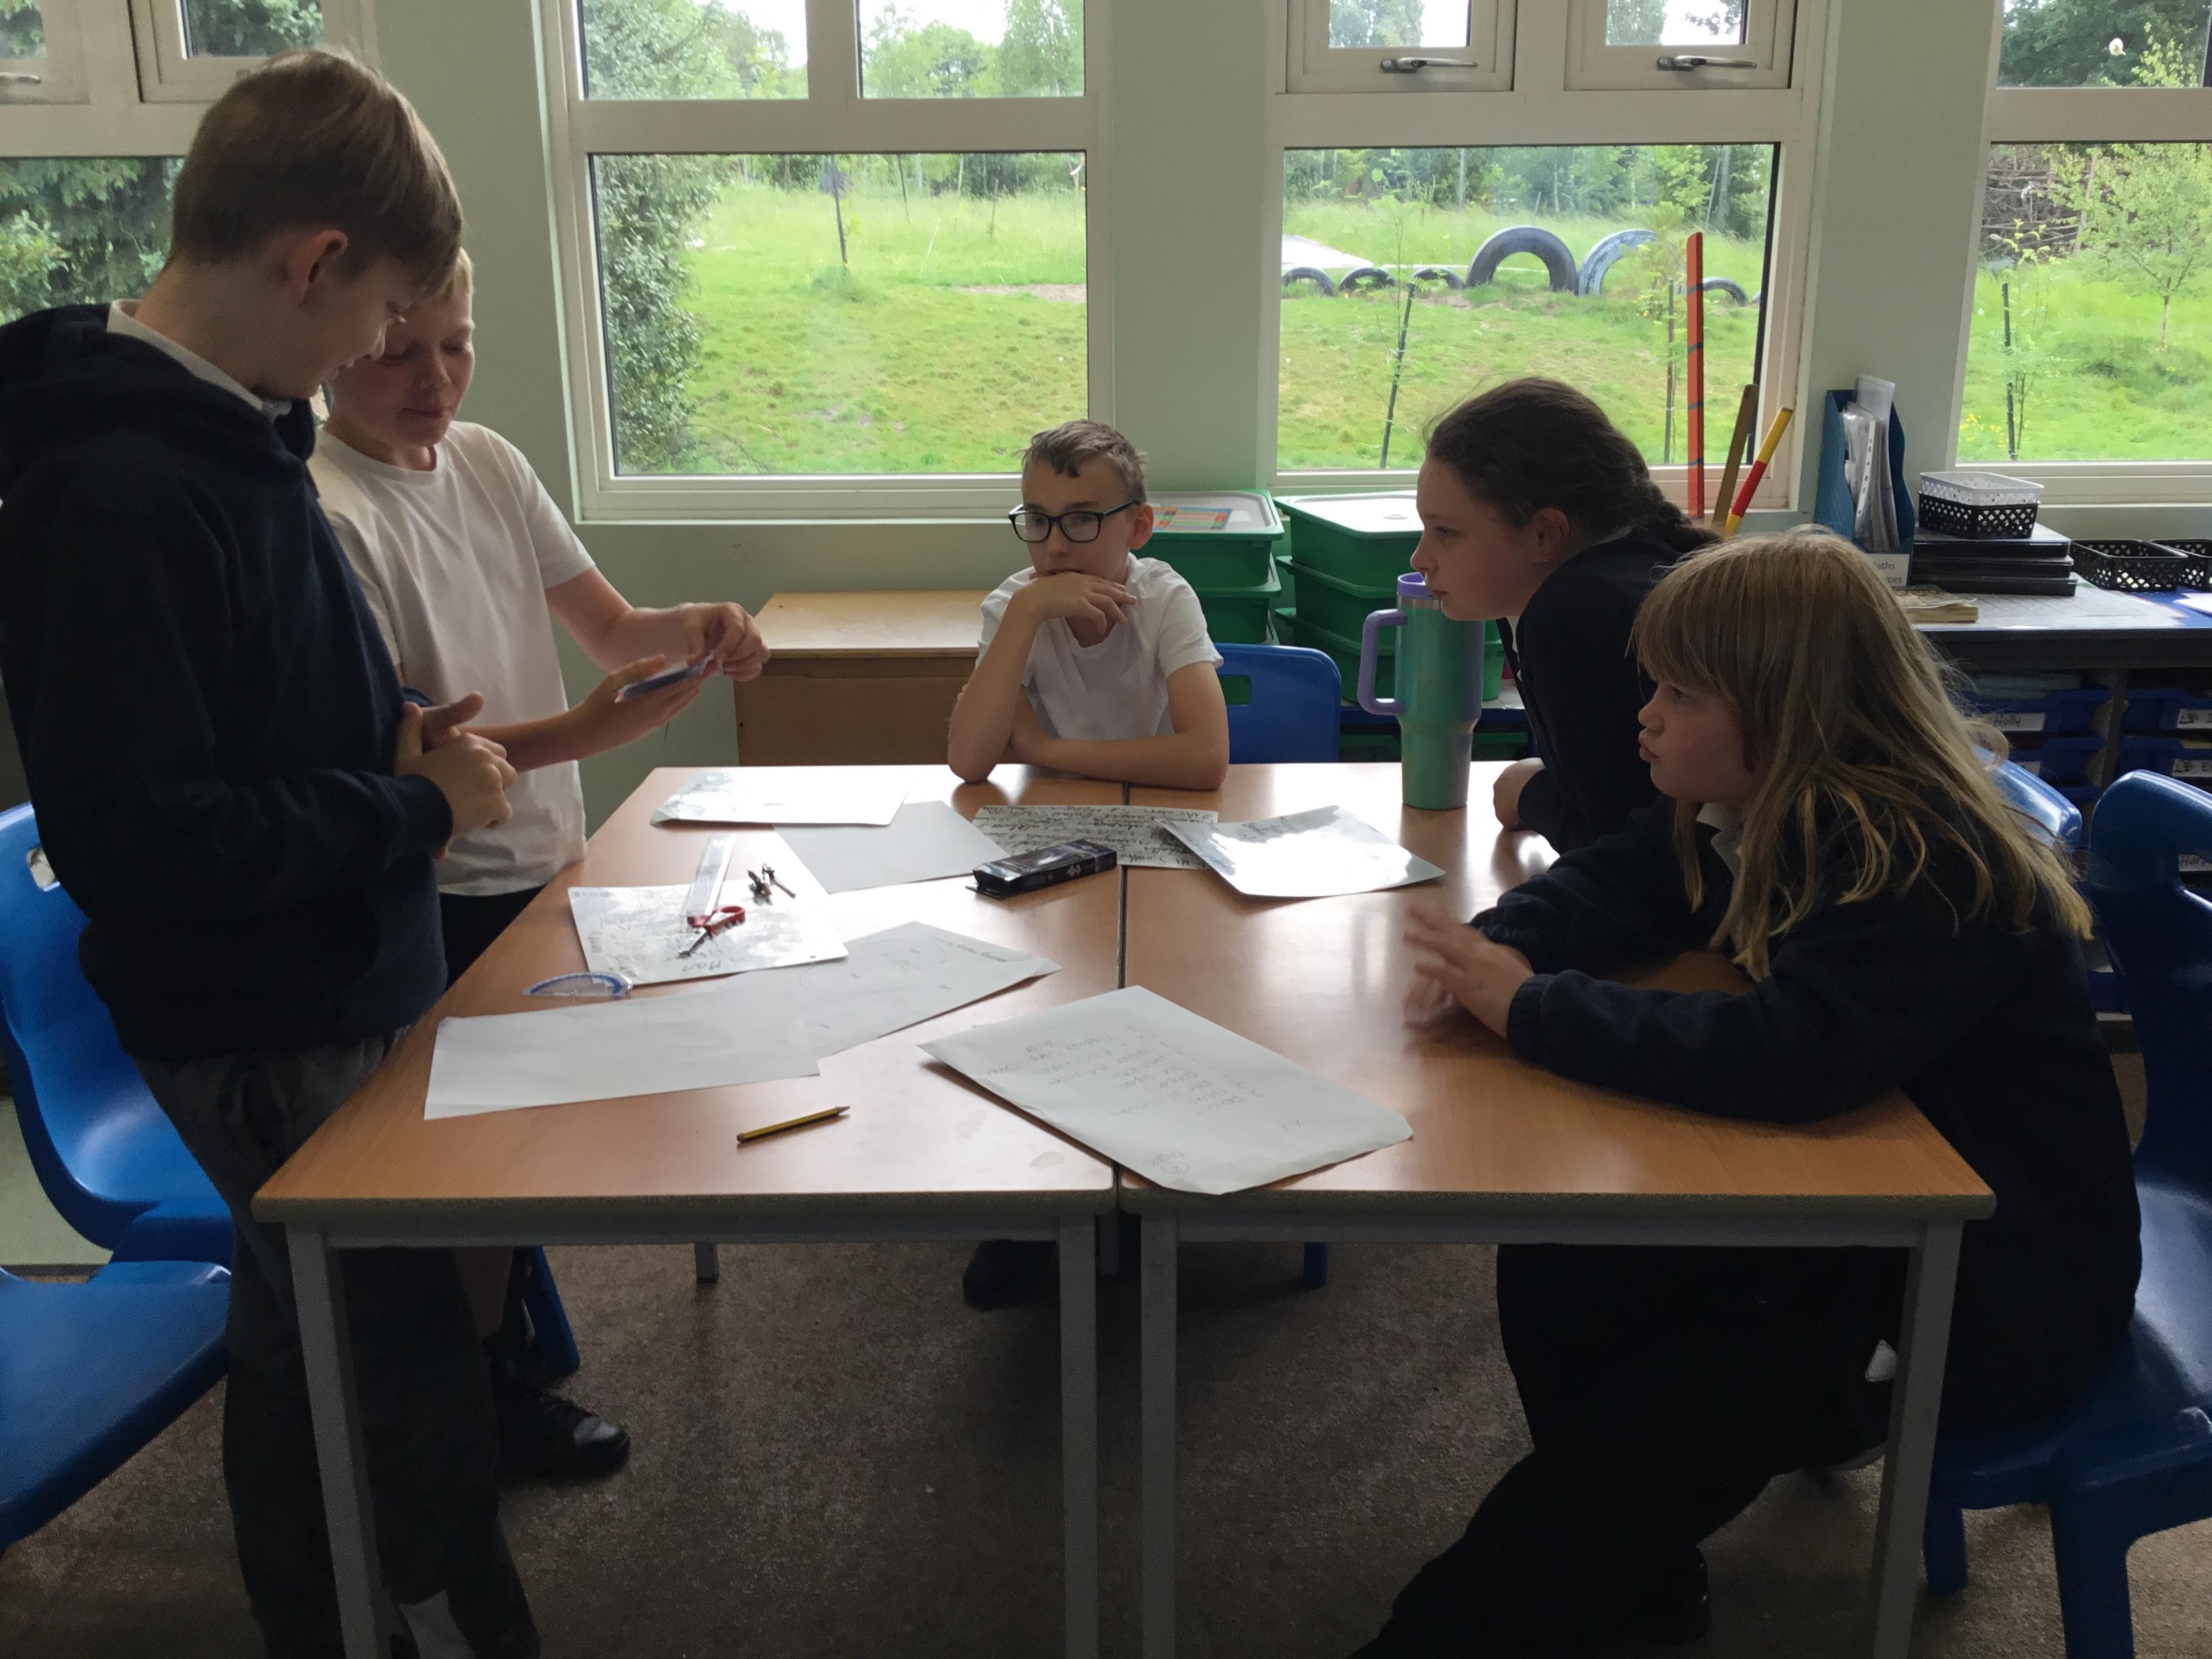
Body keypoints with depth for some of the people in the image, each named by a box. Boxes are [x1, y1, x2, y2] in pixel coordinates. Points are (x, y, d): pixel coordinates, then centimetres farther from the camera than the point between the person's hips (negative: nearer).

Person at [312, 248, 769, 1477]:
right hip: (445, 898, -7)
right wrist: (584, 732, -36)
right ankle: (489, 1388, 31)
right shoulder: (324, 511, -21)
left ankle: (514, 1341, 42)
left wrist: (694, 626, -18)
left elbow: (610, 626, 4)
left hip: (542, 864, 7)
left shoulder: (487, 460, 2)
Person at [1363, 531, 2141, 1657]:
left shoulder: (1925, 870, -29)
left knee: (1654, 1416, -18)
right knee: (1556, 1275, -3)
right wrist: (1504, 948, -18)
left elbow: (1788, 1056, -43)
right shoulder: (1763, 816, -1)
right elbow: (1610, 882, 6)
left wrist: (1533, 1011, -34)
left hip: (2007, 1285, -9)